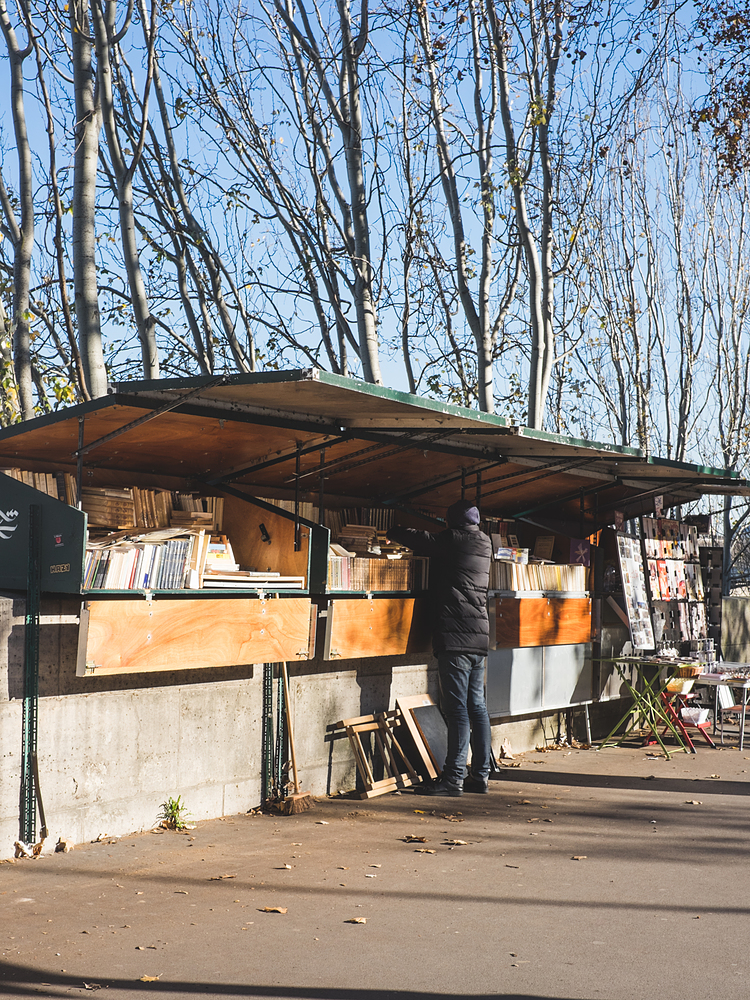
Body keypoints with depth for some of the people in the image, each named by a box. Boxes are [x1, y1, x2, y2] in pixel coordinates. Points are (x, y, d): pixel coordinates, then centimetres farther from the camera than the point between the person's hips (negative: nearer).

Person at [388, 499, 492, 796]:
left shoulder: (452, 540, -6)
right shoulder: (484, 543, 15)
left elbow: (417, 539, -3)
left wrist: (390, 530, 16)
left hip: (455, 637, -8)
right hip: (480, 636, 8)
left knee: (457, 708, -8)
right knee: (477, 706, 11)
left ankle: (453, 778, -7)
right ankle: (480, 774, 14)